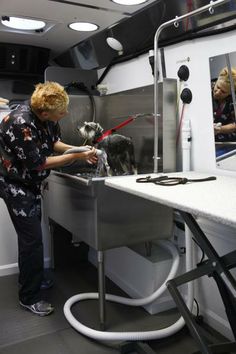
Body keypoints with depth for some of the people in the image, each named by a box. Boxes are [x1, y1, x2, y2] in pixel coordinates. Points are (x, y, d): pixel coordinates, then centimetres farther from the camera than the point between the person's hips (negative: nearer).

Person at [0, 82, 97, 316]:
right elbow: (37, 163, -27)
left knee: (31, 234, 18)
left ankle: (29, 279, 38)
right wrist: (77, 156, -24)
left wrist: (78, 149, -10)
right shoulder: (20, 123, -31)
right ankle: (29, 297, 9)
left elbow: (53, 141, 7)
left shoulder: (46, 116, -8)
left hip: (30, 183, 8)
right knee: (32, 239, -7)